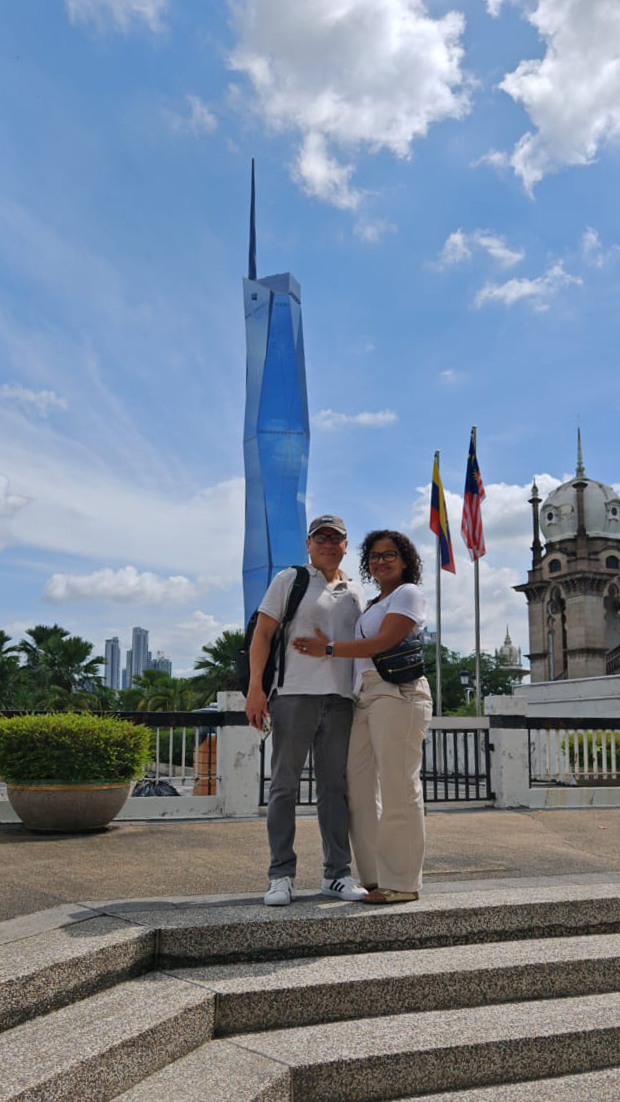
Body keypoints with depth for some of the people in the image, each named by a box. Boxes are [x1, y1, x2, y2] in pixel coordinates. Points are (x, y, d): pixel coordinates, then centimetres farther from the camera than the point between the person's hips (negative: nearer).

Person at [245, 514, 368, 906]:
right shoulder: (289, 580, 5)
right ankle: (281, 875, 7)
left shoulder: (357, 592, 18)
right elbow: (263, 634, -1)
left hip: (341, 698, 4)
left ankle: (337, 873, 15)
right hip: (294, 694, -4)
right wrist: (255, 687, -10)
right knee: (285, 785, 0)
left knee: (336, 786, 8)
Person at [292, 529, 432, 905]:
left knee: (398, 790, -7)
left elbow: (383, 643, -12)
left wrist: (327, 649, -9)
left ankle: (402, 883, 0)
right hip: (367, 700, 9)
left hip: (398, 694, -9)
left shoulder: (408, 593, 1)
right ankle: (375, 878, 14)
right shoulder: (374, 603, 26)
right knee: (360, 789, 6)